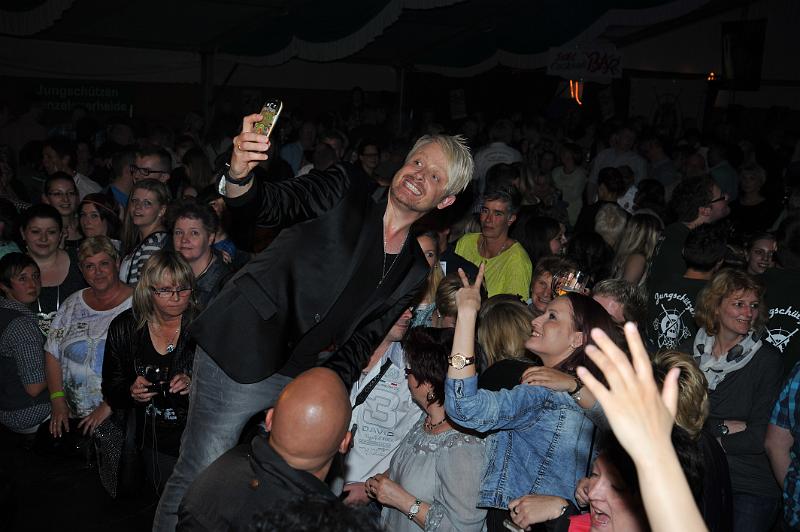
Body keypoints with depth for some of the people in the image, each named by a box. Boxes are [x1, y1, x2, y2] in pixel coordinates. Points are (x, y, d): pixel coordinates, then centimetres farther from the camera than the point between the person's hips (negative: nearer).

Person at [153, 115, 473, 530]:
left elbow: (362, 341, 9)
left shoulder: (414, 271, 10)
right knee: (198, 478, -3)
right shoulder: (341, 192, -1)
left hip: (296, 379, 5)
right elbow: (268, 205, -14)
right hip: (239, 352, -4)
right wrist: (240, 173, -36)